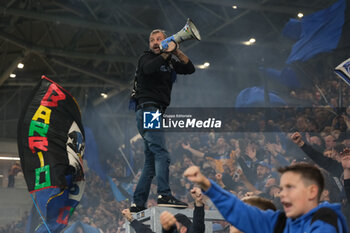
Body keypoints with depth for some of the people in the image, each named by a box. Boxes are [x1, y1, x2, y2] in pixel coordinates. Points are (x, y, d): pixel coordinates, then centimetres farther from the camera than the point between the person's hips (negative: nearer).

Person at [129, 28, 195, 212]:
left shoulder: (169, 62, 21)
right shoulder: (147, 58, 1)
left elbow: (189, 69, 9)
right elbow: (148, 68, -22)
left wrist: (177, 52, -3)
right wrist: (167, 53, -19)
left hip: (156, 113, 8)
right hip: (148, 109, -8)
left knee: (151, 162, 7)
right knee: (161, 154, -21)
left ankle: (137, 204, 8)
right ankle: (164, 196, -30)